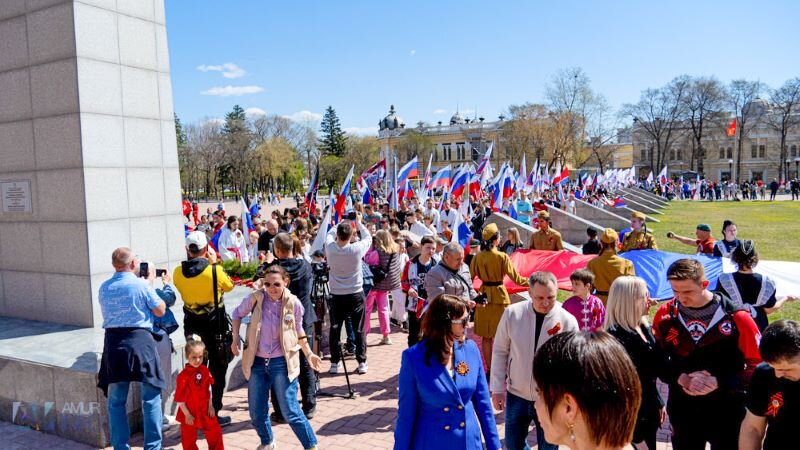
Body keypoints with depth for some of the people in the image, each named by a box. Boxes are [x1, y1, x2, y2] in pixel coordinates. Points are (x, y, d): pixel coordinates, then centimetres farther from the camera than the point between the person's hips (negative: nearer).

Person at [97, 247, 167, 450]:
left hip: (113, 343, 4)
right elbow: (160, 311, 1)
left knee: (116, 401, 13)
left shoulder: (104, 287, 6)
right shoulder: (141, 285, -10)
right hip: (140, 341, -4)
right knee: (151, 398, 7)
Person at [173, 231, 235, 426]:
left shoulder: (178, 272, -8)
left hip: (192, 326, 4)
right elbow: (229, 286, 0)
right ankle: (214, 415, 11)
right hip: (215, 326, -4)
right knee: (217, 370, 8)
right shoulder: (215, 270, -18)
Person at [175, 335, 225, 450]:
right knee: (189, 439, 10)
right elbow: (179, 398, -17)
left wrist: (210, 406, 6)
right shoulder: (183, 376, -21)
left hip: (205, 411, 5)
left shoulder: (205, 371, -4)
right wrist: (187, 414, -13)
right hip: (190, 413, -5)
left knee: (215, 431, 13)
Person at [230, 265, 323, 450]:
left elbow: (298, 330, 6)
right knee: (256, 412, 14)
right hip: (258, 362, 3)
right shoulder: (255, 298, -12)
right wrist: (235, 339, 0)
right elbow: (237, 314, 9)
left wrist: (309, 353, 1)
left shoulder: (294, 303, -12)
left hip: (282, 364, -3)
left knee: (290, 411, -3)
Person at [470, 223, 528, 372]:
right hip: (499, 296, -3)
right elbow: (515, 277, -10)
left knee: (486, 336, 12)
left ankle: (489, 368, 18)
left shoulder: (478, 257, -2)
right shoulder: (502, 256, -13)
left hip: (483, 295, 4)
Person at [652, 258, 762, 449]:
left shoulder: (736, 318, -15)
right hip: (682, 410, 2)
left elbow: (757, 365, -9)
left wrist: (719, 382, -21)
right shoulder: (665, 314, -7)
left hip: (727, 411, -2)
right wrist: (681, 378, -18)